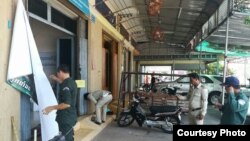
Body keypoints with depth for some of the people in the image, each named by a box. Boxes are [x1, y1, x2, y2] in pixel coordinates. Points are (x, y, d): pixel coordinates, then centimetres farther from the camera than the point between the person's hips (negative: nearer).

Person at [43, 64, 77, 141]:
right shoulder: (71, 82, 7)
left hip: (66, 117, -9)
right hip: (70, 116, 9)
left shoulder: (66, 85, -22)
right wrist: (56, 79, 41)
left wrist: (51, 108, -19)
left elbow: (67, 104, -28)